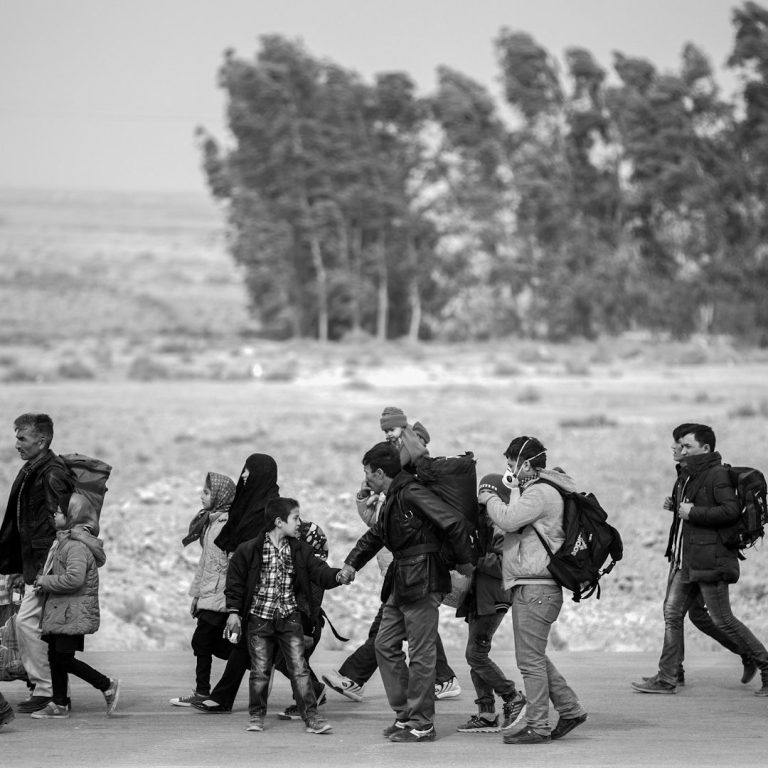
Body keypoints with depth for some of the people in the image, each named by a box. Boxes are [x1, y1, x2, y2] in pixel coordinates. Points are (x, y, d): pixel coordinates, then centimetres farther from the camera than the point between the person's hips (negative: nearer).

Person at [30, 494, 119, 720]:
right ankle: (59, 705, 14)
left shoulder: (77, 545, -17)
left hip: (73, 613, -10)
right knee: (55, 657, 10)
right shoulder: (64, 541, 16)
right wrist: (45, 582, 8)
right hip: (59, 611, 10)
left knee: (64, 658, -9)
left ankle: (107, 685, 1)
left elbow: (74, 578, -28)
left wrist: (45, 582, -17)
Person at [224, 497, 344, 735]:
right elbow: (235, 581, 0)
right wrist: (234, 611, -4)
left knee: (299, 668, -3)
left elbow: (319, 572, -1)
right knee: (260, 671, 3)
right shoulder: (249, 550, -6)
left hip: (290, 617, 2)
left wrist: (337, 575, -21)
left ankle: (311, 717, -4)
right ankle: (256, 716, 19)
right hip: (259, 617, -2)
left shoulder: (300, 550, 4)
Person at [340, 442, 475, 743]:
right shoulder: (392, 499, 16)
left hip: (422, 580, -10)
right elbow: (375, 535, 31)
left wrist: (465, 560, -11)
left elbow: (455, 522, -21)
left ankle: (421, 724, 0)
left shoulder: (412, 494, -15)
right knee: (385, 645, 11)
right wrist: (351, 563, 19)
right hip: (402, 582, 10)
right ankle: (405, 715, 17)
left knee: (420, 653, -5)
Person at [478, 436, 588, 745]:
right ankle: (570, 709, 20)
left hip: (535, 588, -11)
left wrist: (489, 498, -7)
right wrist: (495, 498, 9)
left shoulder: (540, 493, -14)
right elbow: (514, 524, 21)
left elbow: (508, 519, -24)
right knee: (534, 657, 16)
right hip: (534, 585, 11)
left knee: (530, 659, -6)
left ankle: (537, 727, -3)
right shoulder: (540, 490, 20)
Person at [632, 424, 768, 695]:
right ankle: (666, 679, 8)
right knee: (672, 613, 6)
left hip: (709, 560, -9)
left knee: (722, 620, -5)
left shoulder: (717, 475, -12)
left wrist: (692, 513, -18)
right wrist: (677, 508, 12)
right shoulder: (688, 476, 17)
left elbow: (731, 510, -23)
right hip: (685, 560, 9)